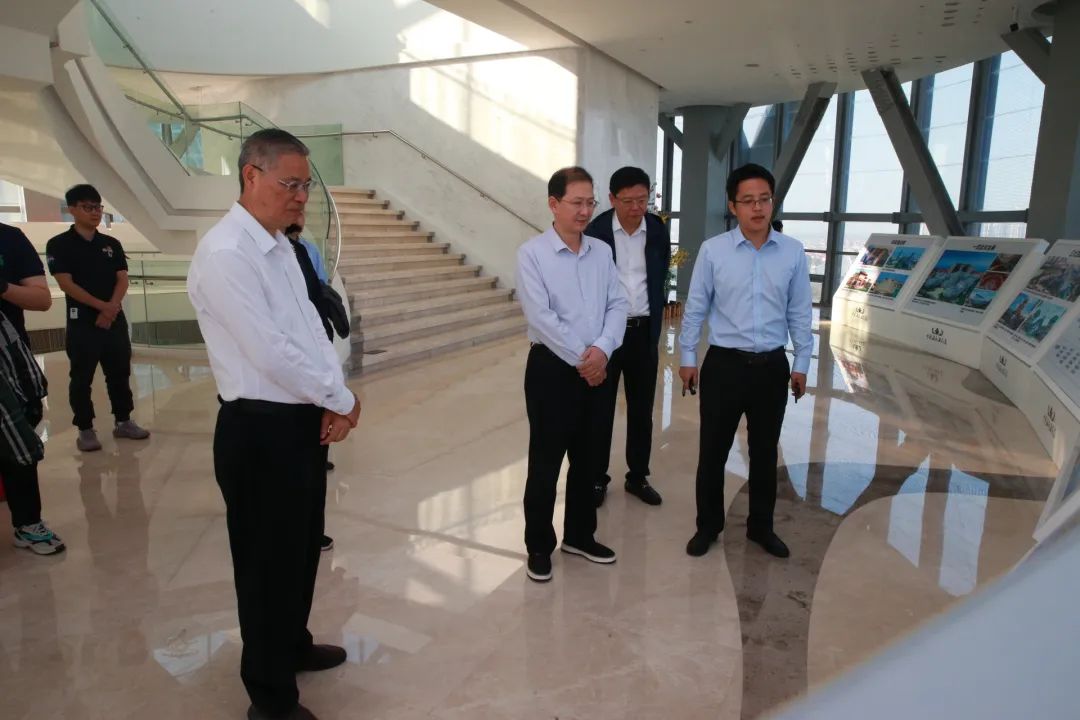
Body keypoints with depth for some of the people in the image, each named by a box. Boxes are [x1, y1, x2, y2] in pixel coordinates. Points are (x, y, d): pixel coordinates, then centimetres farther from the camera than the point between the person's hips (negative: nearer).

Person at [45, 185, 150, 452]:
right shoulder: (59, 245, -3)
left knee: (120, 373, 10)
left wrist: (111, 308, -12)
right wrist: (101, 306, -15)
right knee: (82, 379, 3)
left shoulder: (112, 244, 9)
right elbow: (66, 284, -11)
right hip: (81, 322, -4)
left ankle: (123, 421, 22)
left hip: (115, 320, 4)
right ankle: (85, 429, 12)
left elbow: (122, 280, 3)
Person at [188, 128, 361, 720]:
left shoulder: (280, 246, 10)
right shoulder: (225, 254, -20)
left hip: (304, 421, 9)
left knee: (303, 546, 24)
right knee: (268, 560, 8)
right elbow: (270, 352, -24)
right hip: (261, 432, -9)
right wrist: (342, 400, -12)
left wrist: (335, 397, -4)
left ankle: (292, 645, 48)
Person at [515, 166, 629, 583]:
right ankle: (539, 546, 21)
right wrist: (580, 359, -14)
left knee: (588, 459, 15)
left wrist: (602, 349, -15)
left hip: (596, 369, 5)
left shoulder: (602, 252, 7)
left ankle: (580, 536, 33)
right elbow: (540, 317, -16)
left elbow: (618, 305, 2)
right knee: (545, 462, 4)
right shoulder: (532, 253, -9)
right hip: (552, 367, -5)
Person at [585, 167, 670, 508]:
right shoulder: (595, 231, -9)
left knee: (642, 409, 11)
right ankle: (597, 479, 20)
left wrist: (654, 329, 13)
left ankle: (638, 476, 26)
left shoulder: (658, 230, 0)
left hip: (644, 331, 3)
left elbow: (660, 278, 11)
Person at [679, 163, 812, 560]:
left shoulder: (793, 252, -1)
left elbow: (800, 313, 5)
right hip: (724, 364, -1)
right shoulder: (712, 250, -6)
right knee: (713, 451, 8)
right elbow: (695, 308, 0)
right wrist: (688, 358, 2)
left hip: (772, 367, 2)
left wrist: (801, 364, 7)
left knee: (765, 452, 15)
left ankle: (761, 526, 34)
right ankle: (708, 525, 28)